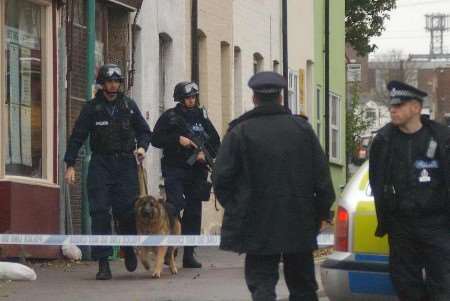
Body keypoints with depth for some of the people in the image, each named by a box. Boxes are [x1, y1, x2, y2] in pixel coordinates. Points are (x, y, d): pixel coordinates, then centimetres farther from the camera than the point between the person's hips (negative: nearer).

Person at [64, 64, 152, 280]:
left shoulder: (129, 106, 9)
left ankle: (129, 248, 24)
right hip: (100, 163, -1)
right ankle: (103, 264, -6)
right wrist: (70, 164, -5)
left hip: (126, 163, 1)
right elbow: (77, 137, 3)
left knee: (127, 210, -6)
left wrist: (142, 147, -3)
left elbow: (144, 131, 17)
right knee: (99, 212, -7)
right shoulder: (91, 108, 3)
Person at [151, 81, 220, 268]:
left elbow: (215, 141, 14)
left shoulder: (201, 117, 13)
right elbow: (156, 139, -4)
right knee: (175, 205, -20)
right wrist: (178, 139, -14)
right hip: (175, 169, -4)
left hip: (197, 170, 4)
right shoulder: (169, 117, 2)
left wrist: (206, 154, -5)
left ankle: (189, 255, 9)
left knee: (194, 212, 4)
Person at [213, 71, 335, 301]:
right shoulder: (303, 129, 3)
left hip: (257, 227, -2)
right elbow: (322, 176, 3)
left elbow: (221, 178, -7)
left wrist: (235, 208, 7)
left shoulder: (239, 133, -6)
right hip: (299, 225, 3)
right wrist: (322, 212, 11)